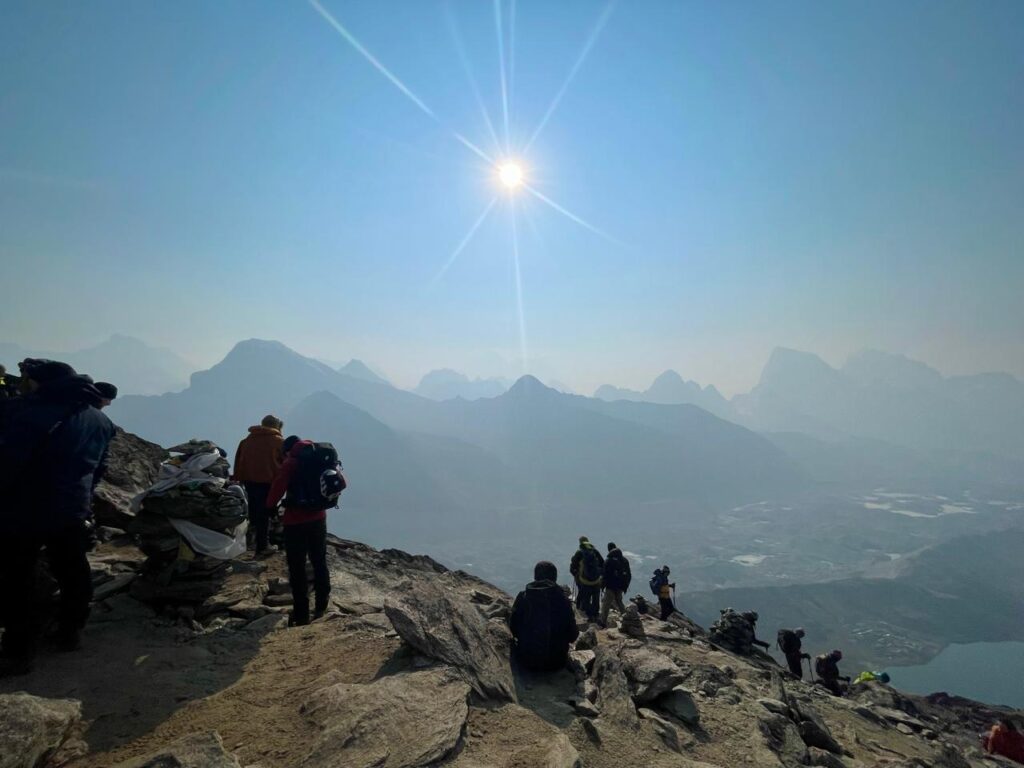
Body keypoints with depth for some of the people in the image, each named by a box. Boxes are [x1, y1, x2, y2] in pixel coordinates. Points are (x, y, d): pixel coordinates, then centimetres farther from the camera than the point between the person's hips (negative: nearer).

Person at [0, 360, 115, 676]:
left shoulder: (34, 412, -18)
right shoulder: (99, 419, 7)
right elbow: (98, 469, 15)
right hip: (74, 511, 7)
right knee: (72, 572, 18)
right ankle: (70, 632, 30)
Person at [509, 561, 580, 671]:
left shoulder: (522, 597, -11)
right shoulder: (563, 600, -13)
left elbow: (513, 628, -3)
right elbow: (572, 635, -7)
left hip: (526, 661, 1)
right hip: (555, 662, -1)